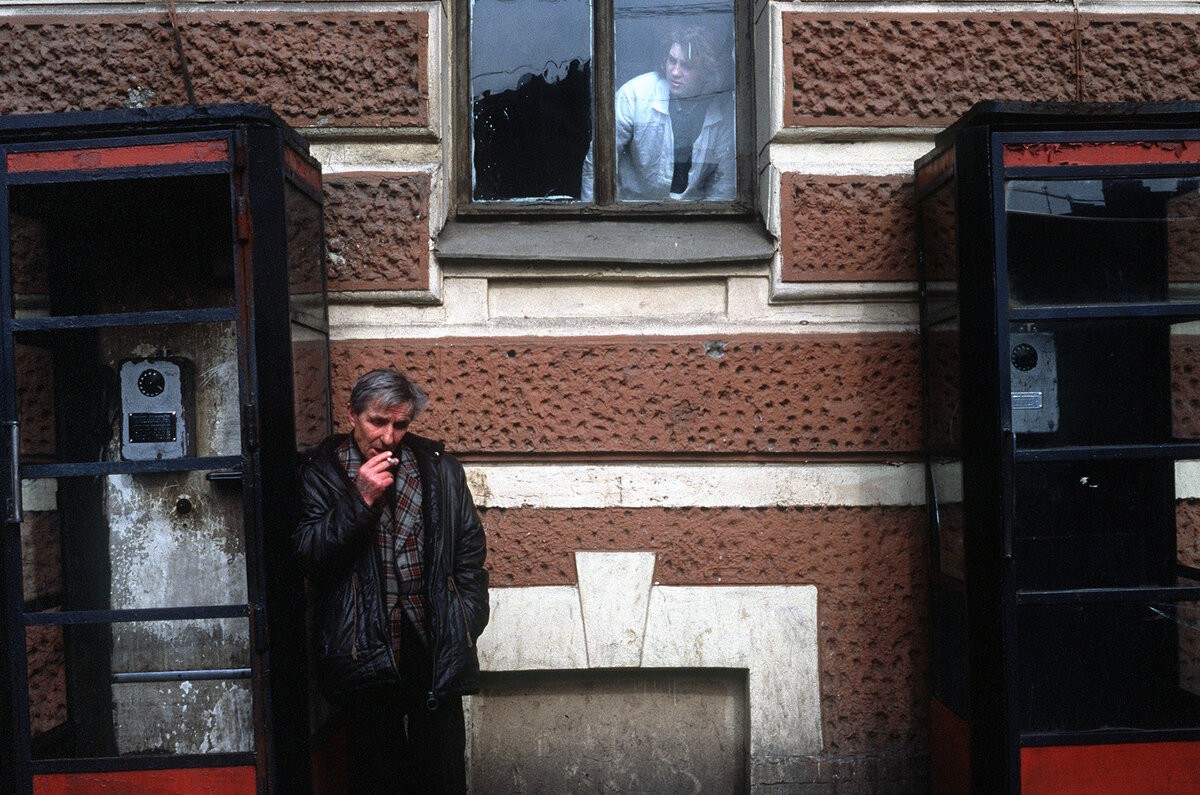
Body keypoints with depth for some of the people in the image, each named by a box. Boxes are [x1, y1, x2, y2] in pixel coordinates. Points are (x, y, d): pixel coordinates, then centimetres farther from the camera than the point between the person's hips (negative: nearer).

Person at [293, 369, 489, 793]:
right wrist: (361, 500, -16)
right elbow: (309, 556, -7)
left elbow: (470, 550, 10)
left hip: (435, 646, 2)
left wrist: (465, 623, 3)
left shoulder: (438, 468, 6)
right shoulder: (322, 472, 1)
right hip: (365, 650, -1)